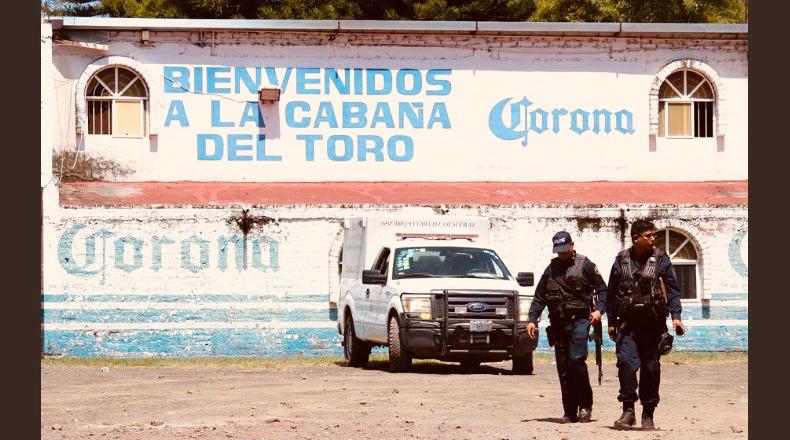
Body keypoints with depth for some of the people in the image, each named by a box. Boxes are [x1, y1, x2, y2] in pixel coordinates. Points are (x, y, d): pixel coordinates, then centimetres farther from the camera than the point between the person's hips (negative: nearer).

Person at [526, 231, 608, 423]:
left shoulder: (585, 265, 3)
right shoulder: (551, 268, 15)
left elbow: (602, 289, 3)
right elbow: (539, 297, 16)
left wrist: (599, 309, -14)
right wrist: (532, 319, 5)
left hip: (579, 320, -5)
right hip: (558, 324, 5)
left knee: (577, 360, -19)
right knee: (563, 369, 3)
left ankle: (585, 405, -8)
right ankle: (570, 412, 7)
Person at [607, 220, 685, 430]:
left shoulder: (661, 259, 2)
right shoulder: (621, 260, 6)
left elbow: (672, 289, 1)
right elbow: (612, 292, 12)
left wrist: (675, 316, -11)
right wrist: (611, 322, 11)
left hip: (653, 323, 0)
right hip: (627, 322, 0)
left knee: (651, 367, 4)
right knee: (626, 361, -16)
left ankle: (648, 415, 13)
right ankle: (628, 410, -11)